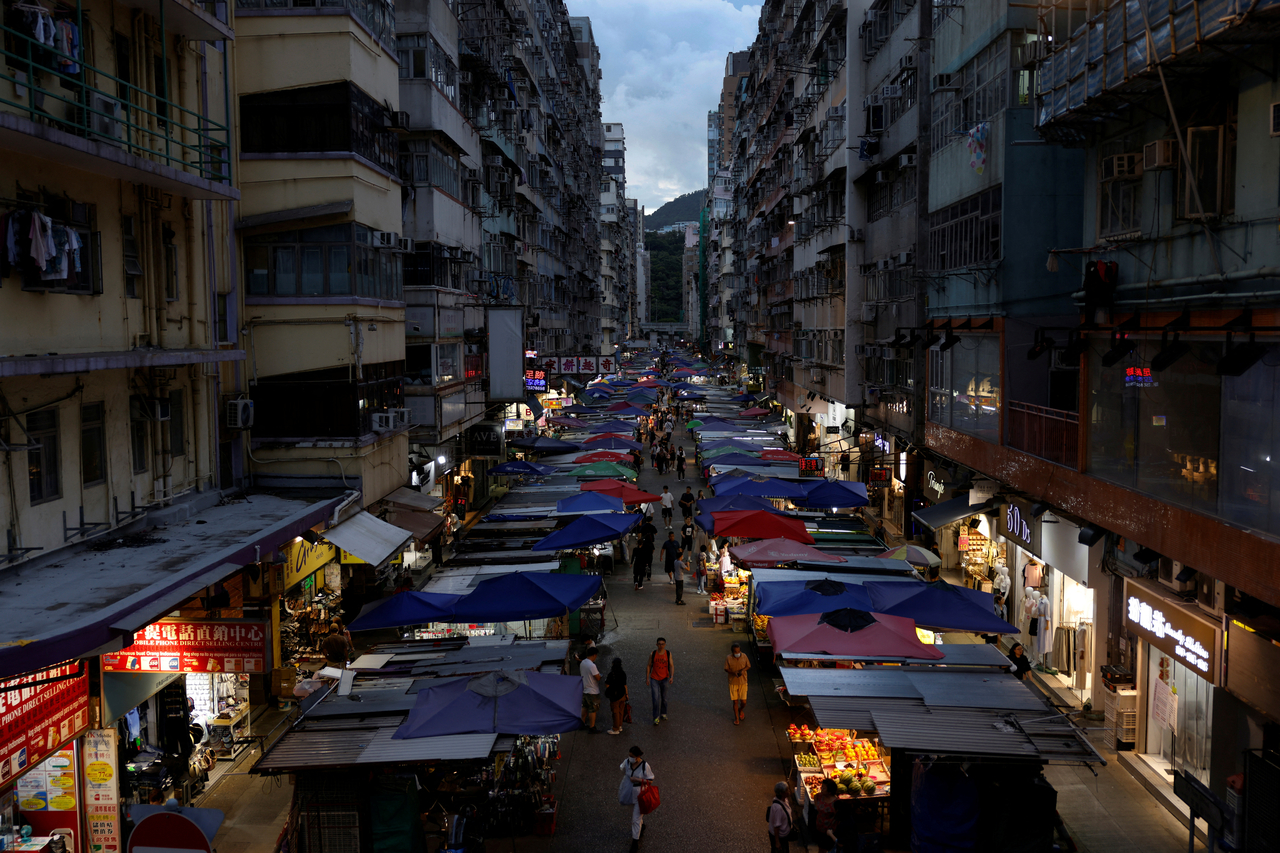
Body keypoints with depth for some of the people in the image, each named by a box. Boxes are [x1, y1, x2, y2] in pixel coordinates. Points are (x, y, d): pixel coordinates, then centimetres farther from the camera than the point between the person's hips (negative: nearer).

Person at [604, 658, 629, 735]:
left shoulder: (611, 674, -21)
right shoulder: (623, 674, -2)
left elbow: (607, 685, -17)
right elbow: (625, 685, 6)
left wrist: (605, 679, 2)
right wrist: (626, 694, 18)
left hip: (615, 696, -6)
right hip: (622, 695, 6)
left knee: (615, 712, 4)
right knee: (620, 711, 18)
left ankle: (616, 729, 12)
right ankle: (620, 726, 30)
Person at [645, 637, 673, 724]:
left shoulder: (668, 654, -4)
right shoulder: (652, 654, -6)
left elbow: (671, 666, -3)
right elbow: (649, 666, 1)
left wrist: (672, 676, -17)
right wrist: (647, 678, -1)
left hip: (664, 679, 2)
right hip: (654, 679, -2)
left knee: (664, 698, 14)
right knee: (656, 699, -10)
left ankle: (663, 714, 33)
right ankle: (656, 717, -3)